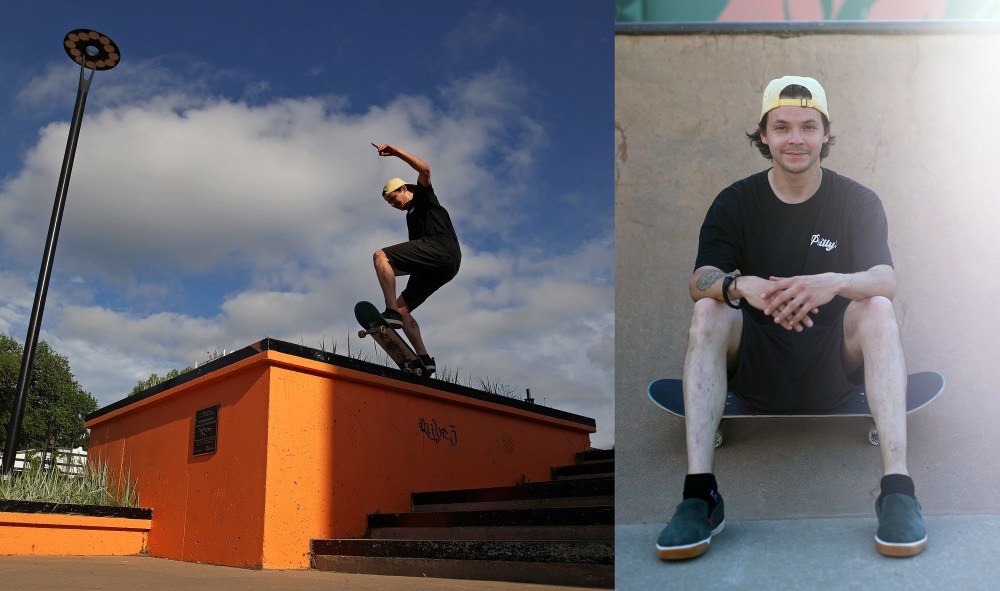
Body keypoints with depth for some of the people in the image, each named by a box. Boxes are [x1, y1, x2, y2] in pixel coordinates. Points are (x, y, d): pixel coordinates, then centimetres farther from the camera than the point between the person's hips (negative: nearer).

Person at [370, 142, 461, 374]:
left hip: (441, 248, -9)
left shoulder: (423, 196, 16)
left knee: (380, 255, -20)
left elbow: (425, 170, -6)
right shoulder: (411, 216, 37)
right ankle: (424, 359, -1)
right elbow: (416, 249, 34)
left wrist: (395, 152, -11)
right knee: (402, 308, 6)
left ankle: (391, 312, -32)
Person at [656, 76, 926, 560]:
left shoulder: (858, 202, 1)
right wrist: (741, 287, -38)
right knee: (708, 310, -27)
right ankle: (698, 492, -33)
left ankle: (897, 489, -32)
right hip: (756, 366, 0)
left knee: (878, 308, -27)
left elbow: (885, 282, -14)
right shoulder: (735, 203, 1)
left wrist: (833, 283, -38)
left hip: (835, 367, 0)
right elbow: (700, 281, -14)